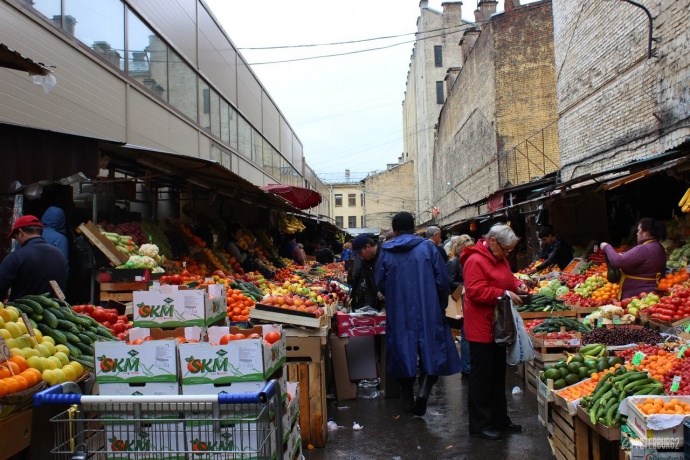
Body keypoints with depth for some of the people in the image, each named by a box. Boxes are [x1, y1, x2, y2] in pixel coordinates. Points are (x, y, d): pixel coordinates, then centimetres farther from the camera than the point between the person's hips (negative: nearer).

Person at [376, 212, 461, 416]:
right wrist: (442, 306, 8)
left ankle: (408, 399, 20)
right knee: (431, 352, 9)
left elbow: (380, 283, 5)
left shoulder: (386, 252, 0)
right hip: (428, 312, -1)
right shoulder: (427, 247, -3)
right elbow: (442, 280, -5)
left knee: (403, 352, 13)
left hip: (399, 313, 2)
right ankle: (424, 390, -11)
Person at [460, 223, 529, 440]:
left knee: (498, 375, 18)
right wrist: (505, 294, -25)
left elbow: (508, 279, 25)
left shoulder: (500, 259, 12)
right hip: (481, 328, -10)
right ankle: (479, 425, 10)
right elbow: (476, 292, -25)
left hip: (498, 326, 10)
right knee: (481, 376, -1)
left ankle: (499, 419, 30)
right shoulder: (475, 261, -18)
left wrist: (518, 285, 4)